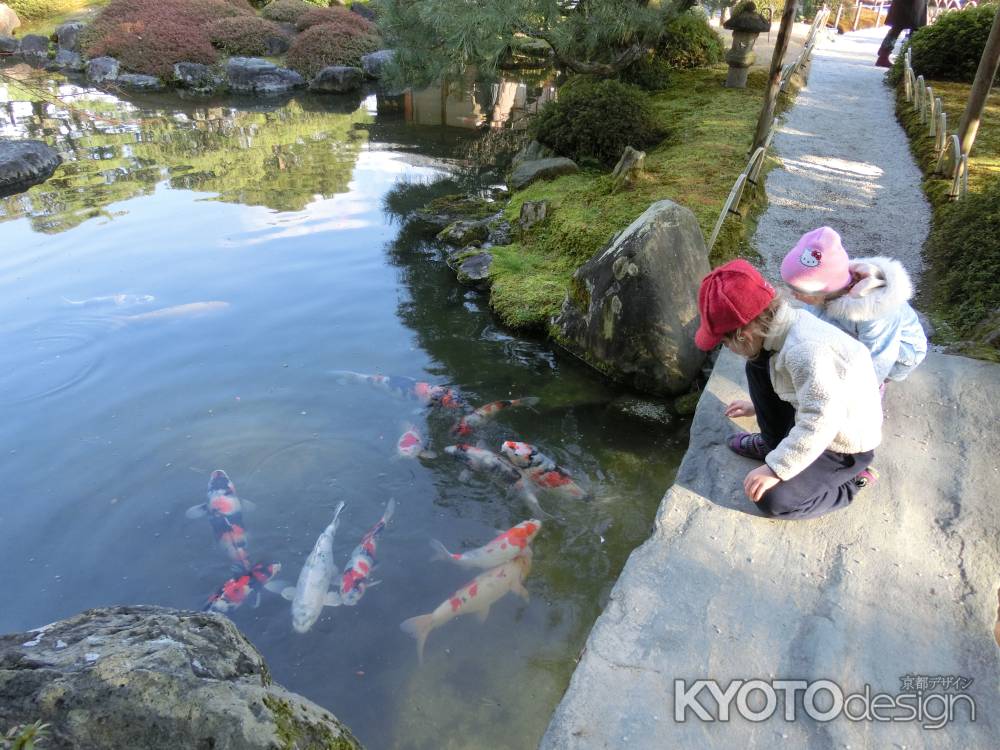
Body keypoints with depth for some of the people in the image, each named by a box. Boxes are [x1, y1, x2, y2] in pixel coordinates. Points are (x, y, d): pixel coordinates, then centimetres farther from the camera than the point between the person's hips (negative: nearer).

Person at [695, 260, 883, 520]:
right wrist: (759, 406, 24)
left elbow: (820, 423, -38)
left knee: (772, 499, -16)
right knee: (758, 365, 1)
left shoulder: (805, 351, -37)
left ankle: (850, 482, 6)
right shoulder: (792, 322, -8)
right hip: (818, 420, 8)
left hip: (846, 447, -8)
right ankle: (773, 443, 17)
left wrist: (776, 468, -30)